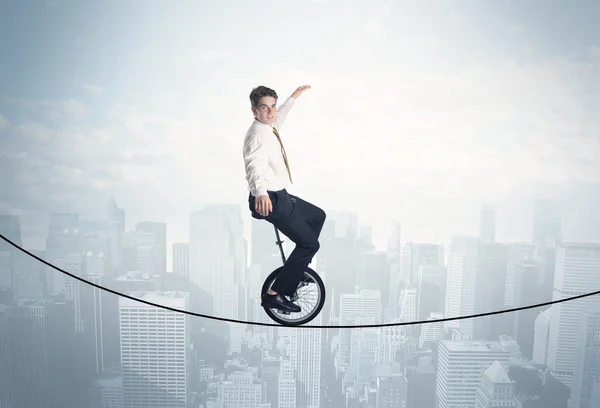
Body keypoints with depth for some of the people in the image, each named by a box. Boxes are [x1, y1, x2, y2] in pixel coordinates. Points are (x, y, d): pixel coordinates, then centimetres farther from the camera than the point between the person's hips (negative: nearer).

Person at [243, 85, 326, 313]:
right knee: (310, 244, -5)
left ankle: (297, 267, 31)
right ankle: (275, 294, 0)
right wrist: (261, 193, -60)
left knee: (318, 216, 24)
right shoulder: (257, 136, -22)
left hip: (279, 196, 10)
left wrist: (294, 97, 45)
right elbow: (254, 166, -42)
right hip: (270, 199, -10)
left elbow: (279, 116, 33)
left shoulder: (269, 128, 8)